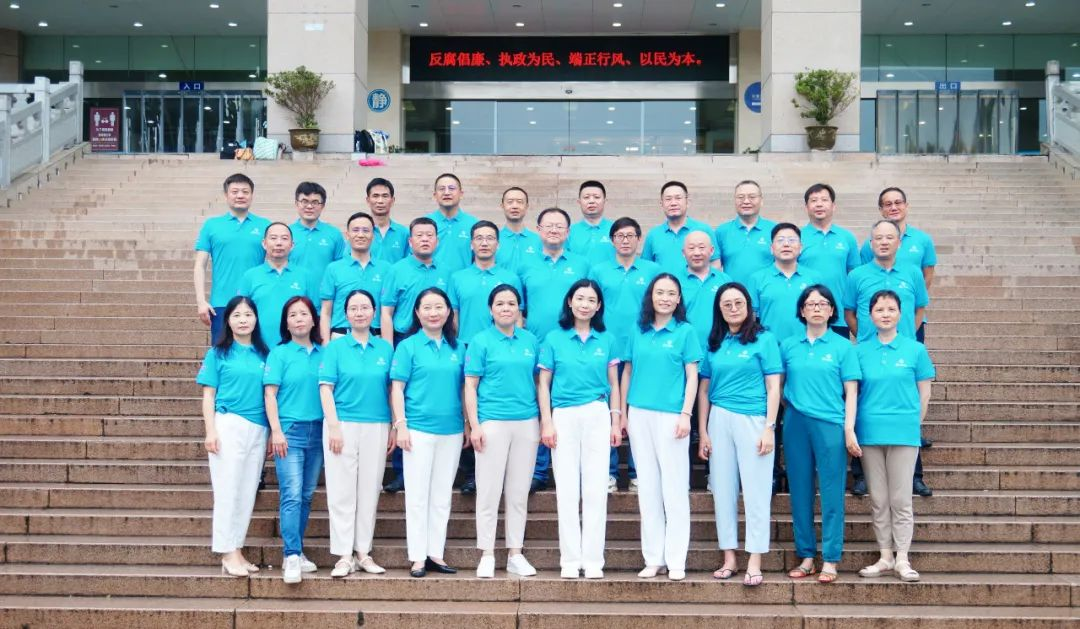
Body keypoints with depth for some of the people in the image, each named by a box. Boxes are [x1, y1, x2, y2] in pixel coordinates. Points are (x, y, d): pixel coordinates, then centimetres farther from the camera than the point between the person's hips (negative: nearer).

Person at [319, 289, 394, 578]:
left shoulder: (385, 348, 8)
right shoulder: (336, 347, 2)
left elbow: (391, 389, 10)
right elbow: (326, 388, -3)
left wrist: (394, 427, 5)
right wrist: (334, 427, -11)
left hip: (377, 427, 2)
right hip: (343, 425, -2)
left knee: (369, 491, 7)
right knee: (342, 492, -1)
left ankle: (363, 552, 16)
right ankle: (344, 556, 5)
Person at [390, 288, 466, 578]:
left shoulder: (457, 347, 8)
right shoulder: (408, 346, -2)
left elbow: (463, 388, 12)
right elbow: (397, 388, -3)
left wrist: (468, 425, 9)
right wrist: (400, 425, -10)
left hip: (451, 430, 4)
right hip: (419, 429, -4)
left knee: (442, 496, 9)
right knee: (418, 495, 1)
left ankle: (435, 554, 17)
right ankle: (418, 557, 7)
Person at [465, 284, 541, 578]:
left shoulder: (530, 340, 10)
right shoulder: (481, 341, 0)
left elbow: (537, 381, 15)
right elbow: (470, 386, -2)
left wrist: (543, 421, 9)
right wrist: (474, 426, -9)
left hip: (526, 422, 4)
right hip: (492, 422, -3)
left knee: (519, 493, 9)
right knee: (489, 492, 0)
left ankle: (515, 554, 17)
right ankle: (487, 556, 7)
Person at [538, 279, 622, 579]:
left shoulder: (606, 340, 9)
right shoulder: (554, 339, 5)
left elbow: (613, 383, 11)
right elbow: (543, 383, 4)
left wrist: (616, 420, 5)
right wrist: (546, 422, -3)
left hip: (598, 416, 1)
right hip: (564, 417, -1)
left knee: (596, 489, 0)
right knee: (566, 490, 1)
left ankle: (593, 559, 6)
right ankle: (570, 560, 8)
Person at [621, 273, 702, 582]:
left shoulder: (685, 331, 2)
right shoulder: (639, 332, 11)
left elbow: (692, 376, -1)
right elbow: (627, 372, 14)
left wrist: (686, 415, -10)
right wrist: (623, 413, 10)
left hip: (671, 416, -4)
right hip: (639, 415, 4)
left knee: (674, 489, -3)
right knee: (647, 488, 7)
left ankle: (676, 560, 3)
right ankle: (653, 558, 14)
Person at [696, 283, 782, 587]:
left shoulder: (764, 339, 1)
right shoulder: (714, 343, 11)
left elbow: (773, 388, -1)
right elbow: (703, 390, 11)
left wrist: (769, 428, -8)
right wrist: (703, 432, 6)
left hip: (753, 421, -4)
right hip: (719, 420, 4)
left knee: (756, 491, -3)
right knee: (723, 490, 6)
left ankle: (754, 562, -1)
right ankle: (729, 558, 13)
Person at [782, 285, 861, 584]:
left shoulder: (843, 346, 4)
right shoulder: (788, 346, 10)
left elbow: (851, 391, 2)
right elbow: (777, 384, 13)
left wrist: (849, 429, -5)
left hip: (830, 425, -2)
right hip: (796, 423, 3)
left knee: (831, 493, -1)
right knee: (800, 491, 5)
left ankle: (830, 560, 5)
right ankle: (806, 556, 14)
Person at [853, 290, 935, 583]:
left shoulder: (915, 349, 2)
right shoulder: (860, 350, 5)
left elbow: (924, 391, 6)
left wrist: (914, 423, 2)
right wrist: (853, 428, 1)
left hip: (903, 432, -2)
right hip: (869, 432, 2)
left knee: (900, 499, 0)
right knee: (878, 500, 8)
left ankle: (902, 558, 8)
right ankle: (885, 556, 16)